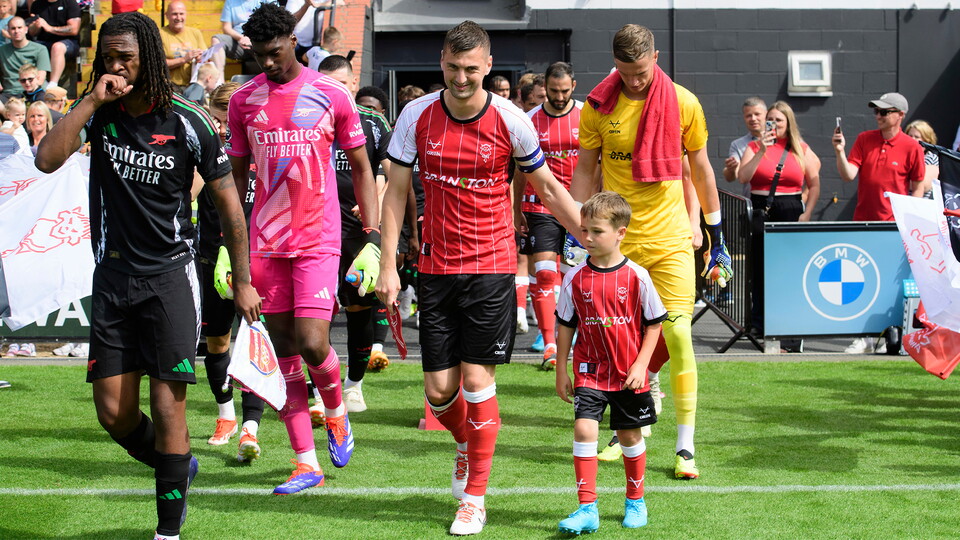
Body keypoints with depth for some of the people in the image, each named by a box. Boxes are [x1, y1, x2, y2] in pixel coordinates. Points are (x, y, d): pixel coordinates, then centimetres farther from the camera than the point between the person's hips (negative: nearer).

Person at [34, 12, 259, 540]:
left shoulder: (186, 123, -7)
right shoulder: (98, 113, 0)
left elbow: (228, 203, 1)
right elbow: (46, 159, -17)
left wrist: (242, 282, 2)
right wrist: (91, 102, -19)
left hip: (170, 273, -3)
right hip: (113, 276, 3)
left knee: (167, 409, -7)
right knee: (114, 414, 4)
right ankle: (177, 467, 32)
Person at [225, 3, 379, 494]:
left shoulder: (331, 95, -2)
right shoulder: (244, 100, 5)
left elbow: (361, 168, 6)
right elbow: (236, 176, 14)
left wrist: (373, 237, -1)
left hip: (318, 239, -3)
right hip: (265, 244, 3)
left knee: (312, 344, -14)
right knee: (284, 353, 2)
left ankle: (336, 411, 19)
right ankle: (307, 462, 8)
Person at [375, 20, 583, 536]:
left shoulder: (511, 121, -6)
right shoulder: (417, 116, -2)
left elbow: (549, 188, 7)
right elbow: (396, 192, 4)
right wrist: (388, 266, -2)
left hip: (491, 265, -2)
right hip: (435, 266, 2)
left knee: (477, 379, -6)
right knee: (439, 388, 2)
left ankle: (474, 499, 6)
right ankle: (466, 444, 37)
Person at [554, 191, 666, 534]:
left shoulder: (636, 277, -8)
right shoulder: (576, 278, -4)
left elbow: (654, 324, -1)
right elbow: (566, 326, 5)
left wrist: (641, 365, -8)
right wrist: (561, 371, 5)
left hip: (629, 375, -1)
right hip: (589, 371, 1)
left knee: (630, 436, 12)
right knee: (584, 429, -14)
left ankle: (635, 501, 32)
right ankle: (587, 509, -10)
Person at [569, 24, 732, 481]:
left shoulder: (683, 104, -2)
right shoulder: (598, 106, -1)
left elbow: (700, 168, 8)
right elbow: (585, 170, 7)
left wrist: (716, 235, 10)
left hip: (670, 241, -1)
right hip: (615, 241, 1)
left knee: (678, 335, -9)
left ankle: (685, 447, -5)